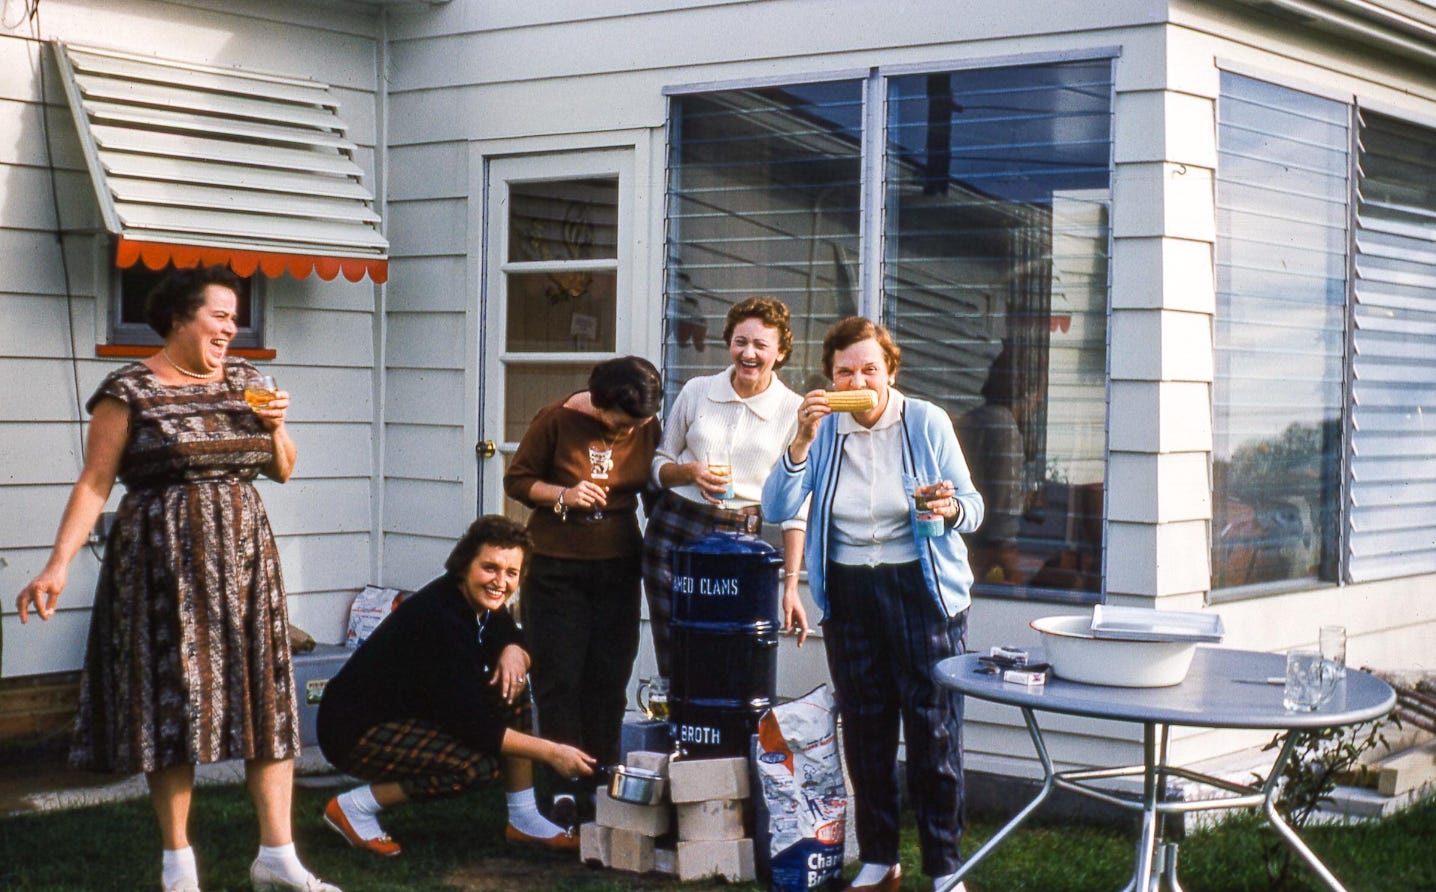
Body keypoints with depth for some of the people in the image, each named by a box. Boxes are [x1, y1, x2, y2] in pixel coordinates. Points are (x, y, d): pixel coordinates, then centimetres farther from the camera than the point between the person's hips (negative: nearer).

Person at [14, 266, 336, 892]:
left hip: (245, 557, 5)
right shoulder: (130, 389, -5)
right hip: (166, 562, -5)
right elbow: (94, 484, -8)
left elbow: (282, 471, 17)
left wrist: (276, 425, -2)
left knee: (266, 697, 1)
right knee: (174, 700, -1)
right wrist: (59, 564, -15)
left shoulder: (245, 381, 11)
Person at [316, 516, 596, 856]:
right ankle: (354, 806, -11)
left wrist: (514, 651, -13)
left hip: (412, 710, 10)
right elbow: (473, 726, -30)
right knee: (478, 763, -27)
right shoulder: (439, 618, -29)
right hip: (355, 732, -9)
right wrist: (550, 752, -27)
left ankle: (524, 819, 3)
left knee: (512, 688, -4)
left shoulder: (483, 603, -3)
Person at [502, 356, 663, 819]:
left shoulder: (647, 428, -1)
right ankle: (566, 786, 4)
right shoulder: (557, 420, -11)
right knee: (558, 676, -2)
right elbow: (517, 479, -2)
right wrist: (563, 495, -17)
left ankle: (600, 784, 13)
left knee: (608, 677, 5)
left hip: (618, 565, 3)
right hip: (556, 565, -3)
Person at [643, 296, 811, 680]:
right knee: (674, 661, 1)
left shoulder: (793, 411, 0)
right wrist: (690, 472, -8)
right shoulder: (697, 391, 6)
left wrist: (791, 587, -3)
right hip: (675, 534, 2)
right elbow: (658, 464, 15)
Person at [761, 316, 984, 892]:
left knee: (933, 730, -4)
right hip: (848, 594, 3)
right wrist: (802, 441, -18)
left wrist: (951, 509, -25)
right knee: (864, 730, 9)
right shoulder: (823, 429, 1)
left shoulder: (927, 423, -4)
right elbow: (776, 510, -7)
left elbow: (973, 506, -2)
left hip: (921, 589, -3)